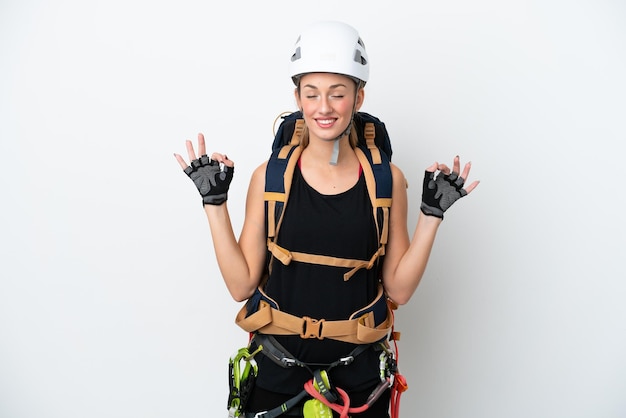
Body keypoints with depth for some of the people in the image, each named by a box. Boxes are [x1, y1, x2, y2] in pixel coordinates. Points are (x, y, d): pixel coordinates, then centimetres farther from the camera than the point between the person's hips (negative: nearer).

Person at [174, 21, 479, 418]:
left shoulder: (386, 179, -5)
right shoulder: (270, 176, -7)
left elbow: (399, 289, -3)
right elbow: (242, 285, -6)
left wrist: (432, 215, -10)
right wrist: (215, 203, -10)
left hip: (358, 371, 1)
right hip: (278, 370, 0)